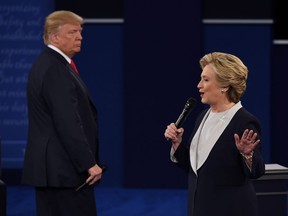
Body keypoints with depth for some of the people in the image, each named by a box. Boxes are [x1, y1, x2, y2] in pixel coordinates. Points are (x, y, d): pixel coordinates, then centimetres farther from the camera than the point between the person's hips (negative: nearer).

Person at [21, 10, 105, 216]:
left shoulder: (47, 64, 17)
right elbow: (68, 123, -21)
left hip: (51, 166, 11)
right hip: (64, 168, -11)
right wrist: (89, 163, -19)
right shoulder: (55, 71, -16)